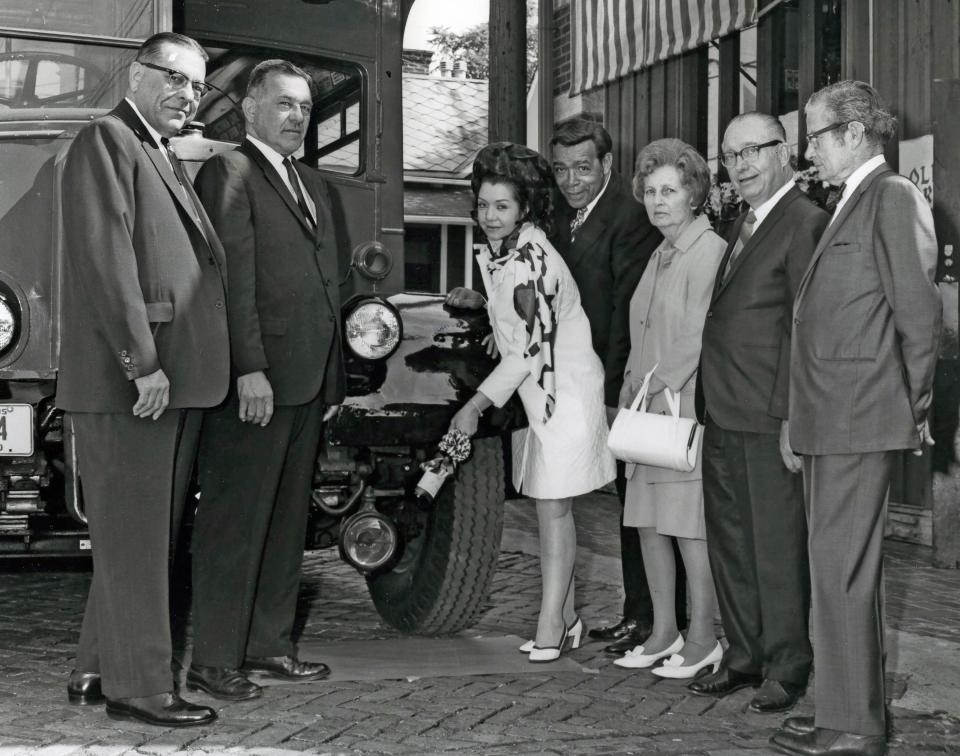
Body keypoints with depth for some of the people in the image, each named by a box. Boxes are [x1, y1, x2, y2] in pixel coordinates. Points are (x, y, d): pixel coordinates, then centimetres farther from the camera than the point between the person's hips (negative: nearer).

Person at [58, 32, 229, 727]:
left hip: (175, 382, 9)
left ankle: (100, 669, 23)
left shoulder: (170, 163, 22)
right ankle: (138, 685, 3)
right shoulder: (106, 141, -6)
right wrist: (142, 363, -20)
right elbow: (105, 258, -16)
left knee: (147, 535, 14)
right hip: (127, 381, -9)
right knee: (132, 535, -4)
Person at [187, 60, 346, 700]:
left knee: (287, 519, 13)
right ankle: (214, 660, 2)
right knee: (234, 521, -4)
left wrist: (333, 377, 17)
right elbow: (233, 279, -15)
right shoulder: (229, 173, -5)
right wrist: (249, 369, -21)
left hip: (307, 382, 9)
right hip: (256, 382, -8)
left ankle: (269, 643, 23)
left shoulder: (312, 184, 21)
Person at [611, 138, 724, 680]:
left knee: (689, 524, -4)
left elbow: (697, 336, -15)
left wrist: (661, 390, -13)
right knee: (649, 522, 10)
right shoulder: (661, 255, 17)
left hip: (688, 406, -9)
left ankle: (702, 638, 6)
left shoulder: (710, 251, -11)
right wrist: (632, 390, 11)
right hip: (649, 407, 9)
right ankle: (665, 630, 19)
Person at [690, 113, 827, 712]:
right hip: (722, 416, 9)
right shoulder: (743, 225, 18)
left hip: (770, 419, -9)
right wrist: (708, 403, 11)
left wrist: (793, 417, -19)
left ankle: (787, 668, 12)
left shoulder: (805, 223, -10)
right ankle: (744, 657, 26)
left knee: (778, 546, 1)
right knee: (730, 544, 14)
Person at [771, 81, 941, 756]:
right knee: (846, 568, 14)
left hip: (860, 420, -10)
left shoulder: (894, 198, -9)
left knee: (842, 571, -6)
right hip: (831, 421, 10)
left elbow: (919, 311, -12)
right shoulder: (852, 203, 20)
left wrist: (914, 408, -7)